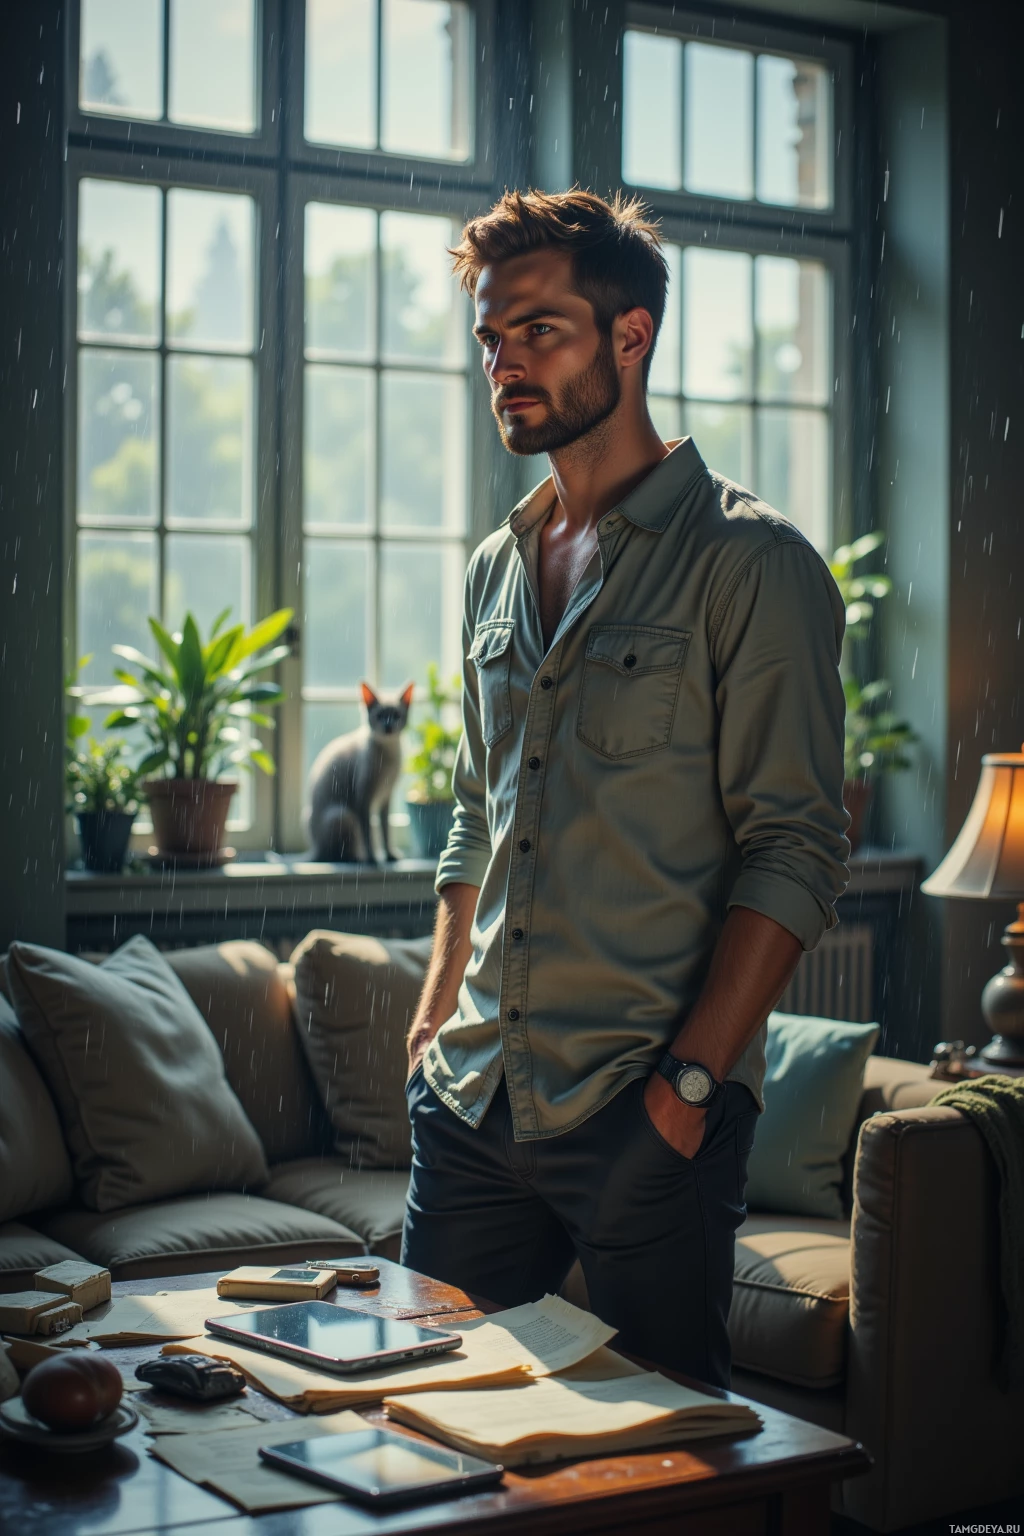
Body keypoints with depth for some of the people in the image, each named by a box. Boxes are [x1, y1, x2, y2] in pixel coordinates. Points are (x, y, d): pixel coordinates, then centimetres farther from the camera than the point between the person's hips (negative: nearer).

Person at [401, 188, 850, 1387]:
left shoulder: (750, 563, -7)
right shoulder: (496, 569, 14)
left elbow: (795, 849, -13)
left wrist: (690, 1078, -18)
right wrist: (435, 1021, 12)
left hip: (642, 1117, -6)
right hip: (472, 1100, 6)